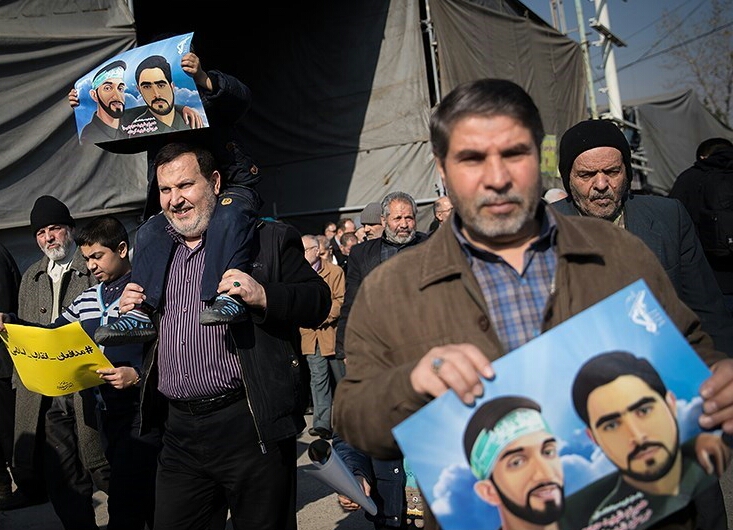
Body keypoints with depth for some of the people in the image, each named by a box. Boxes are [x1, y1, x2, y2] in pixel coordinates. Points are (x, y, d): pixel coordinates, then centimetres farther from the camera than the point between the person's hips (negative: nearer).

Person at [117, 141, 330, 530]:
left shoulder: (268, 239, -1)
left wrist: (264, 296, -22)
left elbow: (319, 301, -6)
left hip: (249, 426, -5)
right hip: (178, 430, 5)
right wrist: (129, 312, 4)